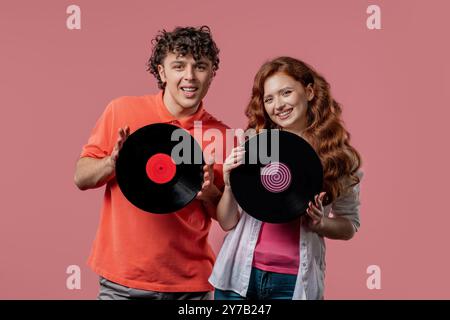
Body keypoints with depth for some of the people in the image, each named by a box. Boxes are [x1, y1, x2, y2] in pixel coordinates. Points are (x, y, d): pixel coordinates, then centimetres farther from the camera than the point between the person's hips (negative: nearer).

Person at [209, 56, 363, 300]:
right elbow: (227, 223, 2)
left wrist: (320, 224, -12)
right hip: (239, 273, 1)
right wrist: (230, 185, -16)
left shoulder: (339, 156, -2)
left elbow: (349, 226, 7)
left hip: (294, 280, 0)